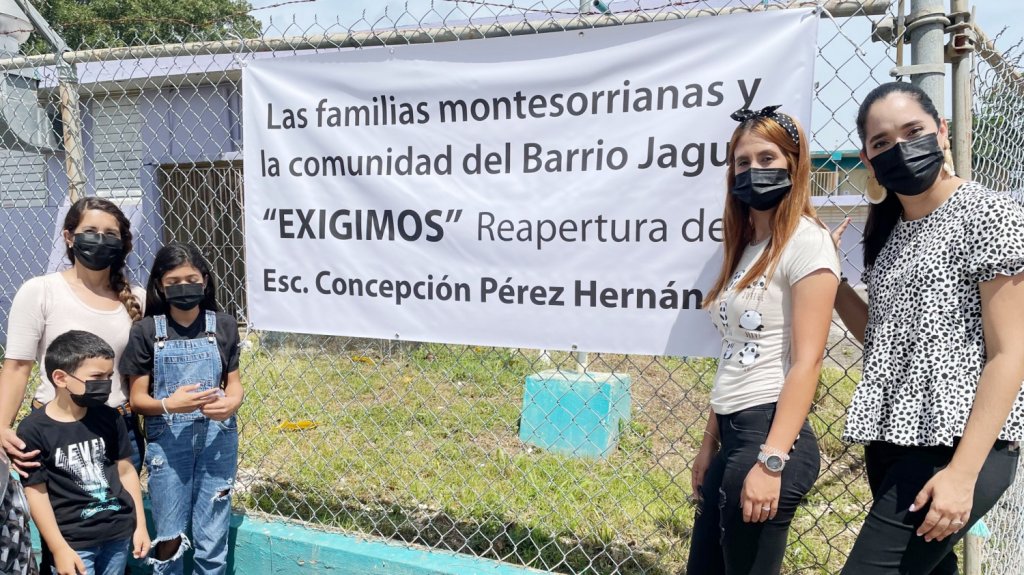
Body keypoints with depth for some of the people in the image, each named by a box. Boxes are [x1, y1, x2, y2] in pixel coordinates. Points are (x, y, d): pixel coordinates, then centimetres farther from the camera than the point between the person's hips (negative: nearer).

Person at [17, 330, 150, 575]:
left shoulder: (110, 418, 1)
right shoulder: (34, 429, -12)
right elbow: (36, 491, -9)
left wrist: (140, 525, 8)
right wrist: (59, 548, -9)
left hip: (120, 532, 4)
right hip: (73, 542, -4)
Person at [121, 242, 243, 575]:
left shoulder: (223, 326, 0)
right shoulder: (146, 332, -4)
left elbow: (234, 383, 6)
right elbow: (138, 399, -2)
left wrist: (230, 405, -17)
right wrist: (168, 404, -22)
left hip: (217, 439, 1)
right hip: (167, 441, -1)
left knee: (213, 538, 8)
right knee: (170, 537, 10)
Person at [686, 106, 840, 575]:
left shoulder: (806, 241, -9)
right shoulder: (747, 246, 15)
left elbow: (806, 362, -16)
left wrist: (771, 462, -21)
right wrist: (710, 444, 15)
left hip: (768, 436, -8)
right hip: (733, 434, 8)